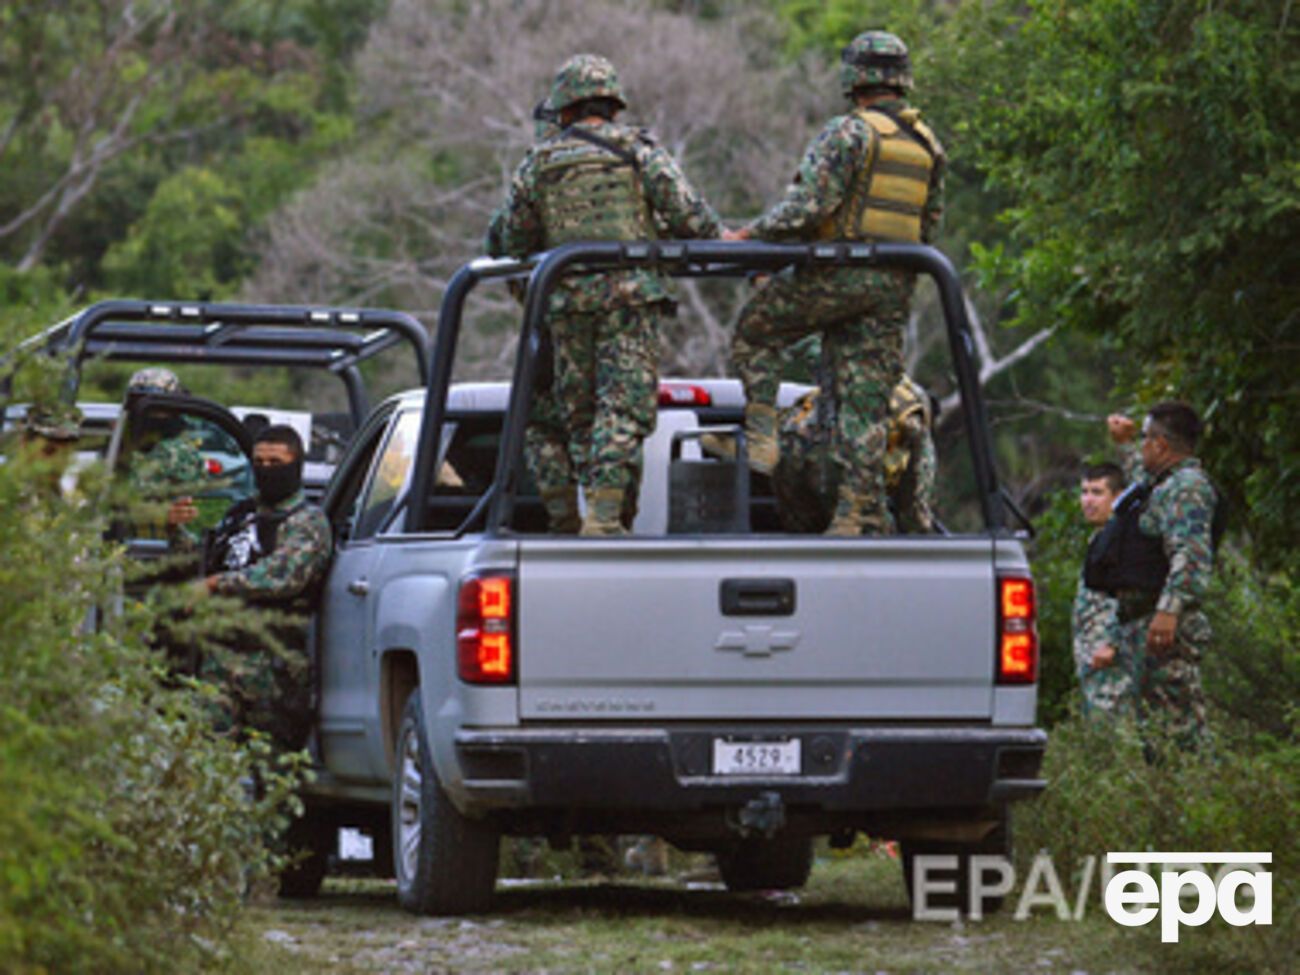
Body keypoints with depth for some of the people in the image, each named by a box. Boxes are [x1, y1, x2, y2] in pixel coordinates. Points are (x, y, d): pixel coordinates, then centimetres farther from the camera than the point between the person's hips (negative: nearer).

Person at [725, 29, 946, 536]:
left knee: (753, 333, 17)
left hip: (836, 275, -6)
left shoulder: (848, 133, -11)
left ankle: (762, 435, 6)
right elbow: (929, 225, 16)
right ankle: (861, 511, 2)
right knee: (865, 403, 6)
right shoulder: (928, 146, 12)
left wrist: (750, 235, -7)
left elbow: (809, 205, -18)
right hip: (894, 286, 6)